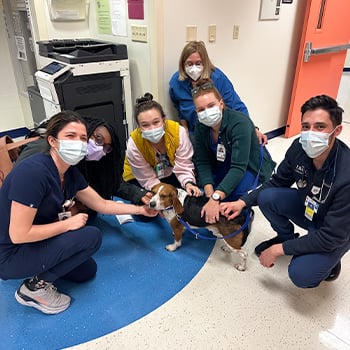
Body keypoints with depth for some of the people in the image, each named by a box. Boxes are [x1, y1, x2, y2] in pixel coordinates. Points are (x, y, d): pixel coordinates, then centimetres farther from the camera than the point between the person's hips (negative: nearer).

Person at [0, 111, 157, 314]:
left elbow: (102, 204, 5)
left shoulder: (71, 173, -3)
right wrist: (68, 224, -22)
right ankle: (36, 286, -5)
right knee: (91, 236, -19)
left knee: (87, 271, 17)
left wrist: (140, 209, 2)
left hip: (35, 243, 9)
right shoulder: (33, 172, -30)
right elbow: (18, 235, -30)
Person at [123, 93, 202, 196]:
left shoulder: (178, 131, -29)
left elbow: (183, 167, -25)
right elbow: (148, 179, -24)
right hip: (138, 178, -1)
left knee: (191, 193, -13)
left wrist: (188, 183, -44)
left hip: (170, 173, 2)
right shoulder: (134, 144, -31)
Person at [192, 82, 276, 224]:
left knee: (233, 195, -30)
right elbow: (203, 162, -18)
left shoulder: (240, 123, -33)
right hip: (225, 165, 5)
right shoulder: (201, 127, -15)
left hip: (251, 166, -5)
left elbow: (239, 167, -40)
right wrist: (211, 195, -33)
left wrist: (216, 198, -50)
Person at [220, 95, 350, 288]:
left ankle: (330, 260, 9)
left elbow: (331, 237, -29)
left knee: (300, 274, -25)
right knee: (266, 197, -18)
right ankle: (287, 237, 10)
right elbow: (278, 182, -3)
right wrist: (243, 202, -15)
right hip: (308, 208, 5)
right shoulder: (300, 147, -21)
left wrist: (279, 250, -24)